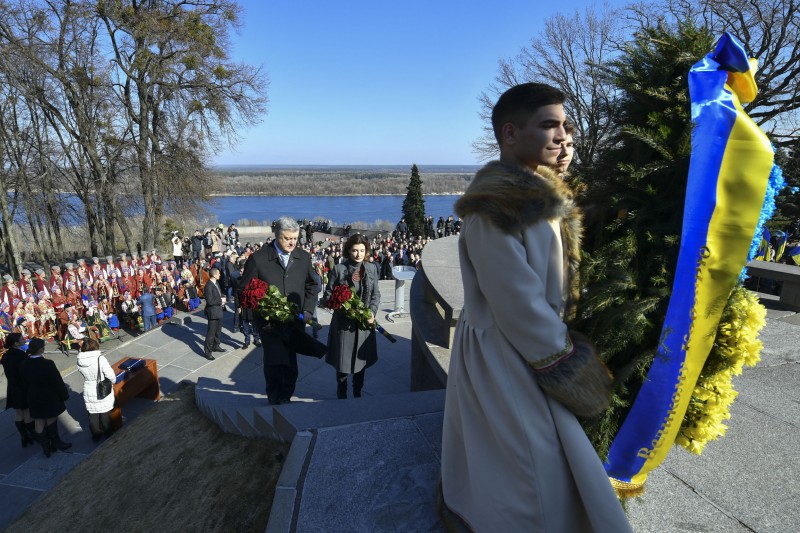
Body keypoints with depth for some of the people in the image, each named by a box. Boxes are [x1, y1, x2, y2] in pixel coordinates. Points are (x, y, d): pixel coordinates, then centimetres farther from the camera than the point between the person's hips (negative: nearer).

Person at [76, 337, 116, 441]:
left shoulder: (80, 361, -11)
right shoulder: (100, 359, -25)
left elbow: (84, 374, 2)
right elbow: (111, 375, -20)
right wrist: (113, 380, 1)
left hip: (88, 392, 3)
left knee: (92, 414, 19)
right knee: (105, 413, 16)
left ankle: (96, 434, 34)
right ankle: (107, 433, 33)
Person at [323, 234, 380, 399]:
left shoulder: (371, 269, 2)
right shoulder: (338, 269, -7)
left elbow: (376, 294, 7)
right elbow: (328, 295, -3)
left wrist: (372, 311, -9)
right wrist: (341, 307, -18)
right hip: (343, 322, -3)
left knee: (361, 360, 14)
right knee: (342, 361, 7)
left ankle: (357, 394, 33)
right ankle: (341, 394, 30)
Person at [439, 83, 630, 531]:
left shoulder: (538, 191, 6)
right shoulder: (496, 205, -25)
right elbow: (516, 300, -25)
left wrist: (559, 340, 10)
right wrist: (562, 361, -14)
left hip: (528, 344, 9)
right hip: (505, 353, -9)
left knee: (502, 457, 24)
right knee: (532, 460, 7)